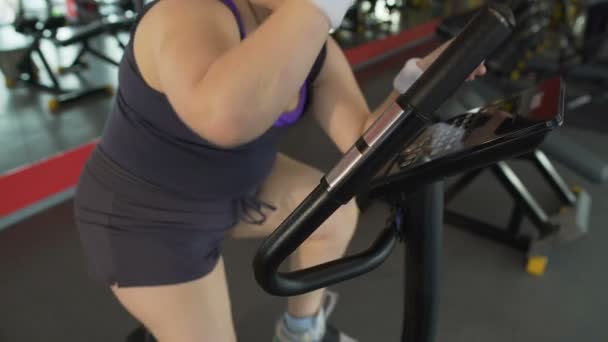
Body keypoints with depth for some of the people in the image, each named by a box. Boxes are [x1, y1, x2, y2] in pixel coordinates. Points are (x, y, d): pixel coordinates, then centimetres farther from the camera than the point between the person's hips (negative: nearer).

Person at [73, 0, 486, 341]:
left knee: (338, 213, 15)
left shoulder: (314, 47, -9)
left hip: (231, 186, 8)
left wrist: (420, 80, -23)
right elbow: (226, 116, -56)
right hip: (146, 214, -7)